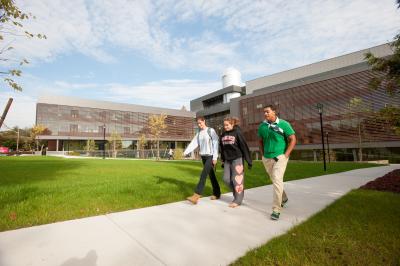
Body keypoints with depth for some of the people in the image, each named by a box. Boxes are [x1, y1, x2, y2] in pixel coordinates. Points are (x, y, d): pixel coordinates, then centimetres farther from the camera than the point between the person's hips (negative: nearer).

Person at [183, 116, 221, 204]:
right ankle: (217, 193, 26)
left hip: (210, 156, -6)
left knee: (203, 175, -16)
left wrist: (215, 157, -15)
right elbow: (193, 143, 3)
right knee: (211, 175, 13)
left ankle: (196, 196, -21)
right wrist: (186, 152, -13)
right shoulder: (199, 133, 13)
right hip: (203, 157, 7)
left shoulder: (211, 131, -5)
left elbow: (215, 143, -10)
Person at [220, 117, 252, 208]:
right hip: (227, 160, 6)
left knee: (237, 179, 0)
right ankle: (237, 193, 28)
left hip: (237, 159, -6)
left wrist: (249, 161, -11)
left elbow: (244, 147, -10)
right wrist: (223, 161, 17)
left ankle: (238, 200, 14)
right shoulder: (223, 135, 8)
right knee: (226, 179, 5)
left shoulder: (237, 133, -8)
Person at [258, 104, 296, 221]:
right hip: (267, 158, 5)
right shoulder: (262, 126, 3)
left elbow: (293, 139, -6)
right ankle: (283, 198, 44)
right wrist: (263, 154, 7)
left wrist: (286, 155, -12)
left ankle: (276, 210, -4)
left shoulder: (283, 124, -8)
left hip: (280, 157, -5)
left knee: (277, 180, -13)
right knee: (275, 180, 18)